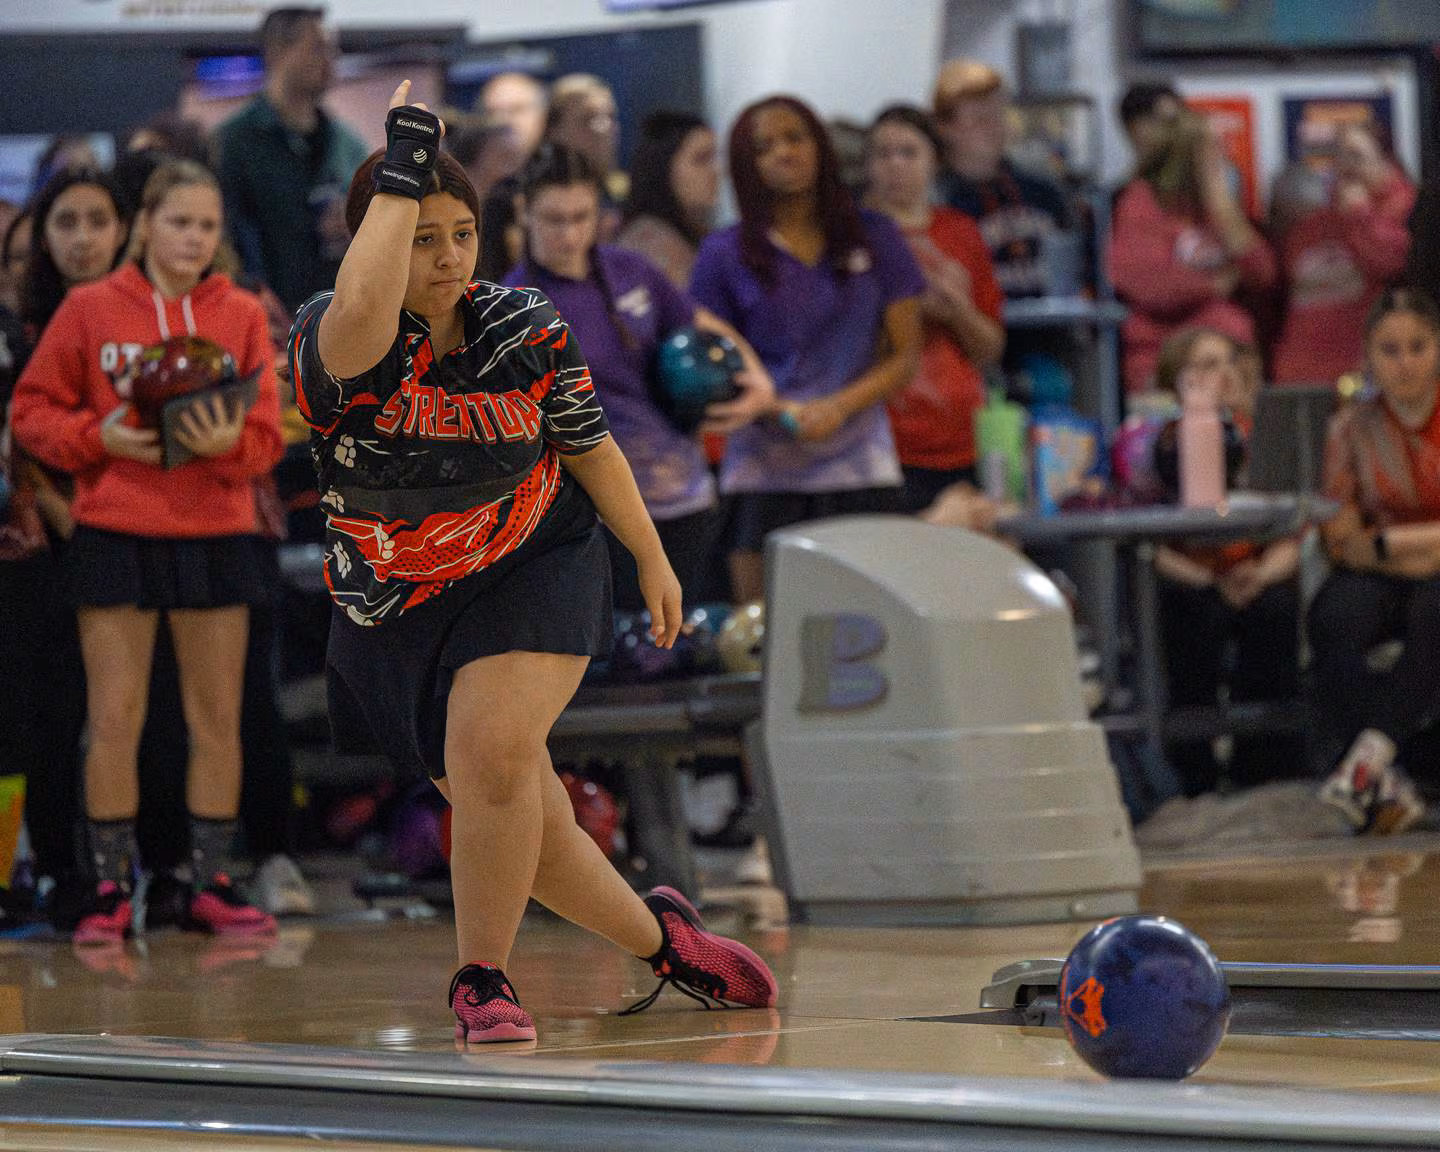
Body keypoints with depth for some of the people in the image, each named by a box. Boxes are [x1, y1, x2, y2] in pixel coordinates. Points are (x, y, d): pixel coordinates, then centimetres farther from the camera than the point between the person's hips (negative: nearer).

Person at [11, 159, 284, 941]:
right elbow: (34, 410, 4)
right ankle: (111, 888, 7)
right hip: (116, 533, -1)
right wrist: (98, 437, -14)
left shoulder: (242, 318, 4)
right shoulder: (91, 310, 1)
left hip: (215, 533, 2)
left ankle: (212, 884, 13)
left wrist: (227, 443, -19)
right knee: (114, 720, 0)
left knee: (218, 720, 4)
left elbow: (268, 436, 2)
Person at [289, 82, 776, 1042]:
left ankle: (483, 982, -10)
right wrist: (402, 172, -38)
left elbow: (591, 446, 6)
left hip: (534, 570, 0)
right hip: (396, 612, 1)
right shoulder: (330, 342, -20)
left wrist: (654, 562, 15)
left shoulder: (527, 329, -11)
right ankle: (662, 937, 30)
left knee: (491, 749, -27)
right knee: (523, 831, 5)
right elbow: (363, 315, -46)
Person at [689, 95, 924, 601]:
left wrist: (839, 406, -9)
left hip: (861, 469, 1)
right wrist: (772, 409, -12)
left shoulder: (874, 237, 9)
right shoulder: (725, 255, 6)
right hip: (763, 477, -1)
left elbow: (906, 357, 8)